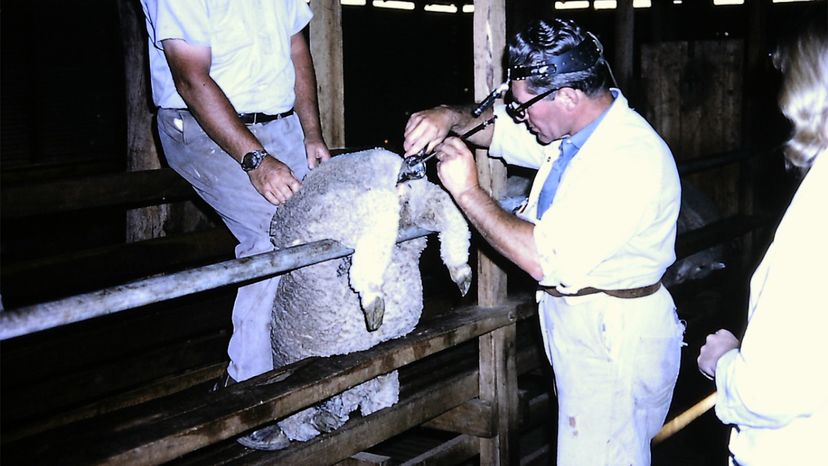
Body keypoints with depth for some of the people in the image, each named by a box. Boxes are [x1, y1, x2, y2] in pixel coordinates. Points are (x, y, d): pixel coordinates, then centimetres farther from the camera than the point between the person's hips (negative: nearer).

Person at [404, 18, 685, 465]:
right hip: (576, 328, 9)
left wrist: (468, 192, -22)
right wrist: (450, 116, -6)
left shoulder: (632, 159, -25)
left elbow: (546, 260, -29)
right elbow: (495, 125, 18)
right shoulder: (575, 126, 4)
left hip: (614, 343, -9)